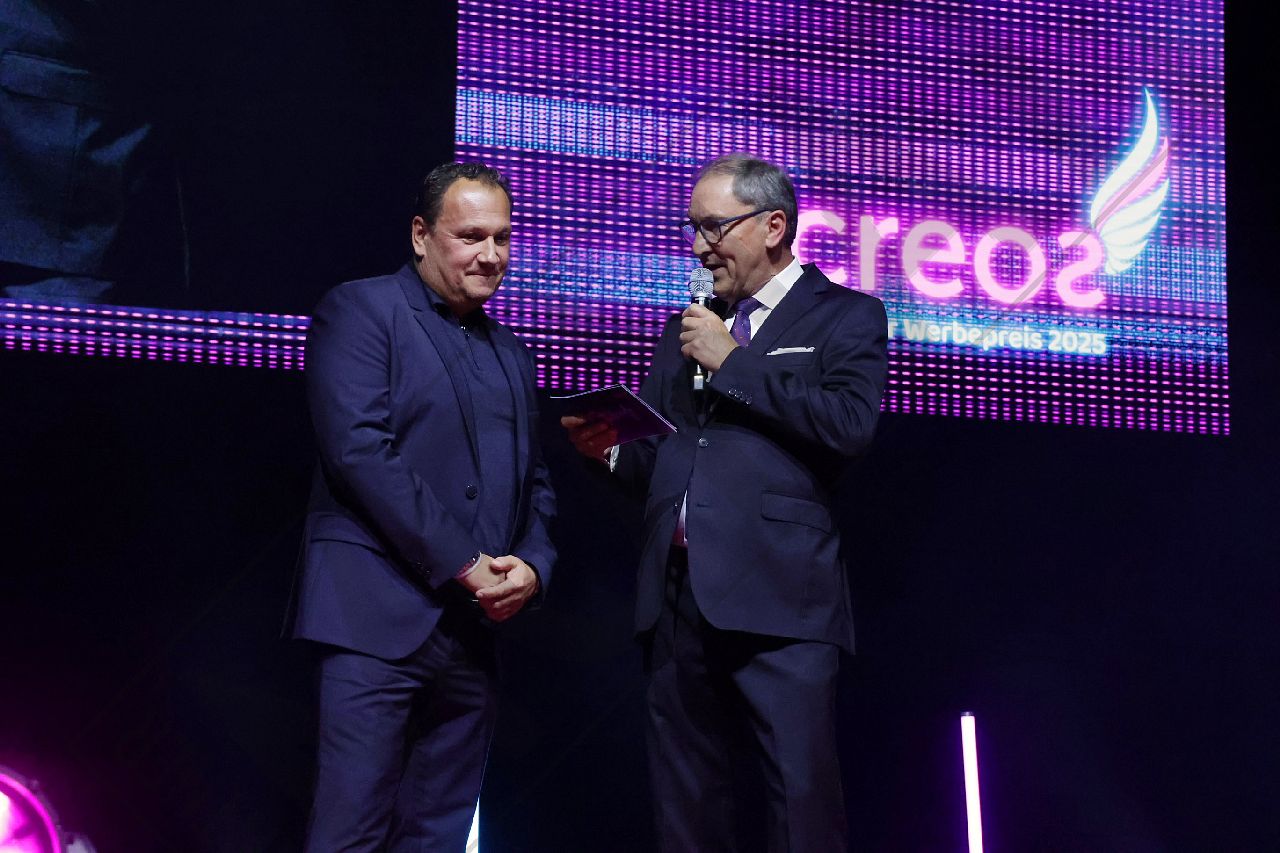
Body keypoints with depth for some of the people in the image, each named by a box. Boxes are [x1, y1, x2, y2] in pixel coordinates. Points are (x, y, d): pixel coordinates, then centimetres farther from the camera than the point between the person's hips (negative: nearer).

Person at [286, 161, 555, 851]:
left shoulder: (510, 353, 21)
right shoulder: (359, 311, -1)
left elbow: (534, 481, 21)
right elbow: (360, 451, -13)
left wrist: (533, 564, -2)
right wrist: (462, 564, -15)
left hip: (474, 630, 7)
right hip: (379, 618, -6)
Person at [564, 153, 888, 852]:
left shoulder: (846, 317, 6)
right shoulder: (686, 330, 23)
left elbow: (849, 424, -12)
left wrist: (732, 362, -8)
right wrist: (614, 446, 0)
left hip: (778, 595, -6)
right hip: (677, 592, 6)